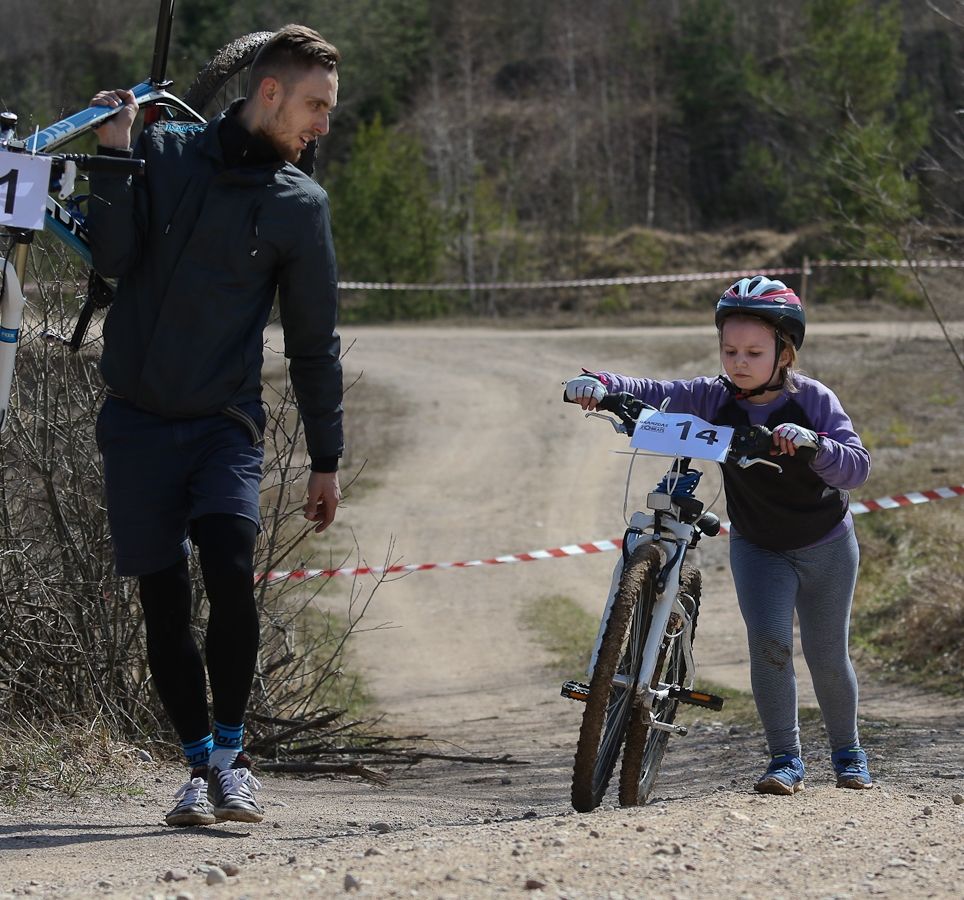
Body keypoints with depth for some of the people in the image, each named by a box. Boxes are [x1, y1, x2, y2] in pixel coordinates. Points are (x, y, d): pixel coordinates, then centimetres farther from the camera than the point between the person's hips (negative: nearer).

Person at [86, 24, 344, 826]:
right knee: (164, 606, 0)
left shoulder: (300, 205, 3)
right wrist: (114, 153, -15)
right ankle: (201, 764, 13)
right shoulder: (162, 151, 1)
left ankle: (231, 751, -7)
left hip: (225, 422, 0)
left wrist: (327, 462, 9)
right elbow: (112, 257, -8)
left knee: (231, 574, -21)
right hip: (137, 422, 0)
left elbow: (314, 344, 8)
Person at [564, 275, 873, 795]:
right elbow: (652, 395, -15)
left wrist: (812, 443, -47)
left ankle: (848, 753, 28)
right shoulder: (715, 399, -13)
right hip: (756, 547, 2)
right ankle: (785, 759, -7)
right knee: (768, 641, -18)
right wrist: (598, 385, -34)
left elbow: (857, 467, -28)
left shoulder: (812, 400, -20)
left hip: (824, 546, -2)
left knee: (826, 656, 5)